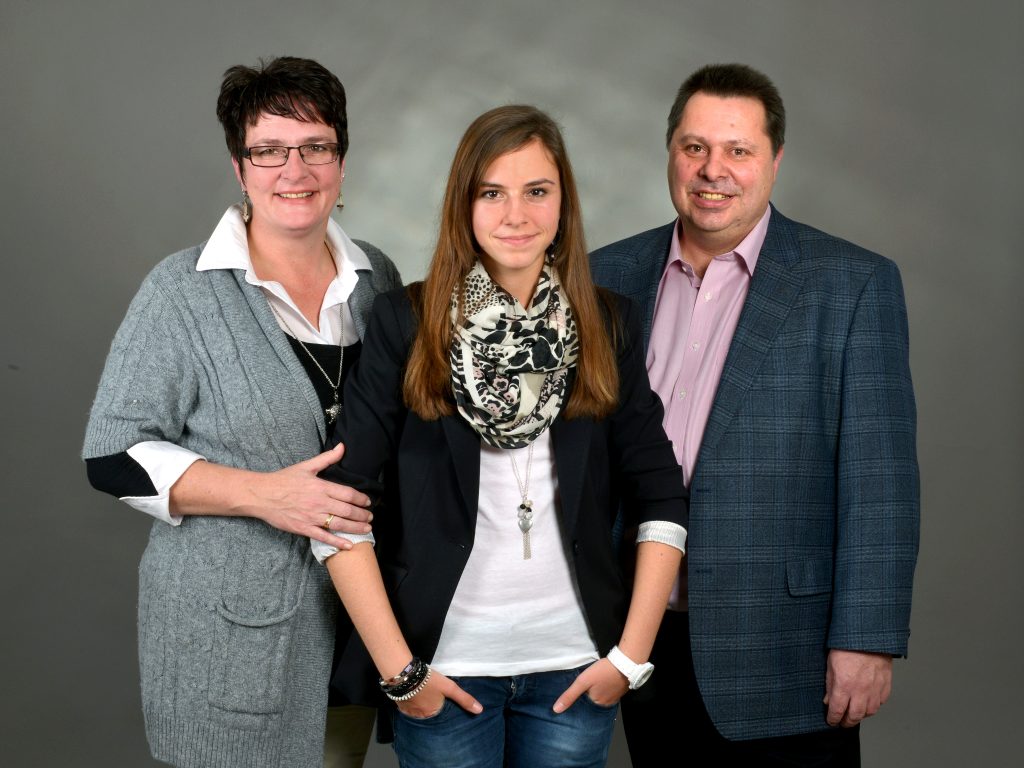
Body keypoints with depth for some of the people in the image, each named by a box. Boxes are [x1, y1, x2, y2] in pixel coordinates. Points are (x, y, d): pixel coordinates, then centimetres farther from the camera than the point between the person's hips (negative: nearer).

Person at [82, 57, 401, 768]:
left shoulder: (376, 276, 4)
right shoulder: (184, 291, -10)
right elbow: (113, 456, -11)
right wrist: (264, 494, -21)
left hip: (358, 610, 5)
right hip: (231, 632, -4)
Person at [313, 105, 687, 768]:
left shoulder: (609, 326, 2)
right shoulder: (405, 323, -5)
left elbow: (661, 500, 3)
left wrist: (632, 655, -3)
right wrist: (399, 669, -10)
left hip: (575, 668, 2)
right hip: (445, 668, -2)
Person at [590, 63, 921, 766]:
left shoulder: (852, 284, -5)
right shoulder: (611, 277, 6)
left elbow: (878, 480, -8)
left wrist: (865, 640, -12)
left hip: (780, 657, -3)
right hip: (642, 648, 4)